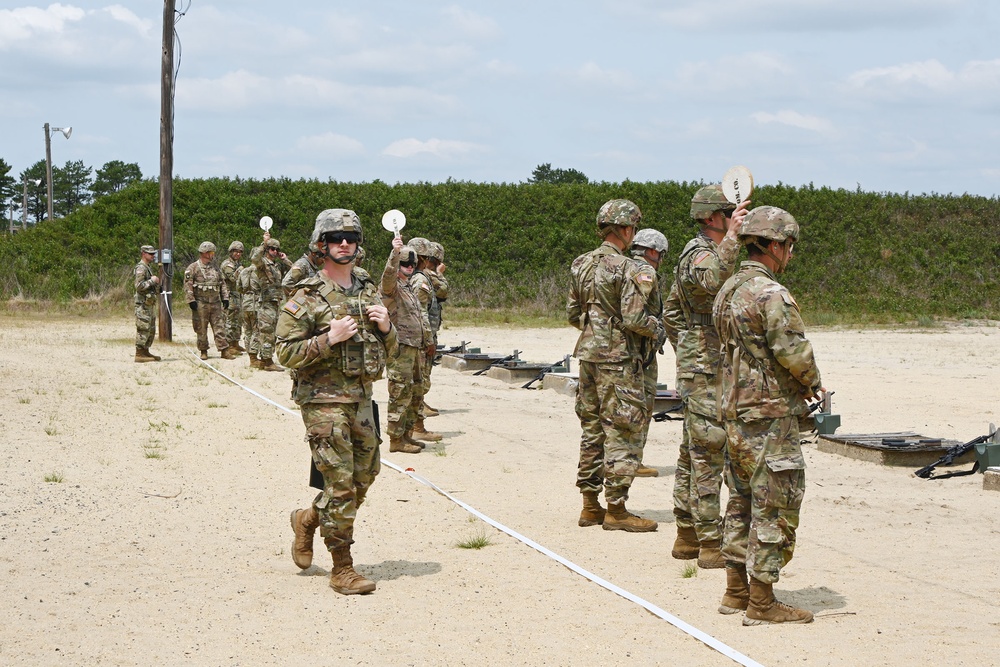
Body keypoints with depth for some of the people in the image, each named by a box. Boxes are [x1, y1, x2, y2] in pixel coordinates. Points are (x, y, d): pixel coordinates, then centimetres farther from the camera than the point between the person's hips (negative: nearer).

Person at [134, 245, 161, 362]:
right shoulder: (141, 268, -14)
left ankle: (145, 352, 20)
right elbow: (139, 286, -23)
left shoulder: (148, 267, 18)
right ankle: (139, 355, -8)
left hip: (150, 303, 10)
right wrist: (152, 281, -17)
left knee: (151, 330, 14)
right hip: (143, 304, -10)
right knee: (143, 329, -9)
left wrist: (156, 282, 11)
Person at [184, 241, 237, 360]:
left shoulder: (215, 268, 15)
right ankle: (203, 351, 13)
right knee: (201, 329, 2)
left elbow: (222, 284, 18)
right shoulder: (193, 268, -3)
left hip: (215, 303, 4)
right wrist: (191, 300, -15)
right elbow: (187, 285, -8)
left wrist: (225, 297, 9)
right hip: (200, 303, -4)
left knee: (219, 327, 0)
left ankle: (224, 350, -1)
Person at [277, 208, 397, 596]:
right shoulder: (306, 297, -7)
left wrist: (385, 327, -5)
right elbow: (285, 352, -11)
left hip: (361, 400, 7)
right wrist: (330, 339, -20)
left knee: (363, 479, 13)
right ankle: (342, 569, 2)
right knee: (340, 483, -7)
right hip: (324, 401, -7)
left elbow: (388, 352, 16)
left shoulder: (369, 293, 12)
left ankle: (308, 520, 37)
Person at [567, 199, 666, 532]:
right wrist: (657, 328, -1)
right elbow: (634, 318, -20)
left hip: (588, 354, 8)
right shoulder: (629, 269, -15)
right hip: (618, 359, -8)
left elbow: (572, 314, 13)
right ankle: (616, 509, 0)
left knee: (591, 429, 13)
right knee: (622, 432, -2)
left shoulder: (580, 265, 8)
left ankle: (590, 505, 18)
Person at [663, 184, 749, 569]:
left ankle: (687, 537, 19)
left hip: (694, 365, 11)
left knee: (693, 453, 13)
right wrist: (731, 236, -42)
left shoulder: (695, 253, 17)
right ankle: (711, 544, -5)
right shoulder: (701, 255, -15)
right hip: (707, 370, -11)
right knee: (708, 455, -7)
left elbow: (671, 312, 25)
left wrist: (684, 353, 26)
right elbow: (713, 281, -42)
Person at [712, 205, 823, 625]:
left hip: (734, 412, 9)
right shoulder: (771, 294, -17)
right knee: (774, 508, -3)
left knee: (742, 502, 16)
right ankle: (761, 604, 0)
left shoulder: (728, 290, 12)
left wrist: (800, 381, 13)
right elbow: (794, 352, -22)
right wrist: (812, 381, 0)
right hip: (770, 416, -9)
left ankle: (736, 592, 23)